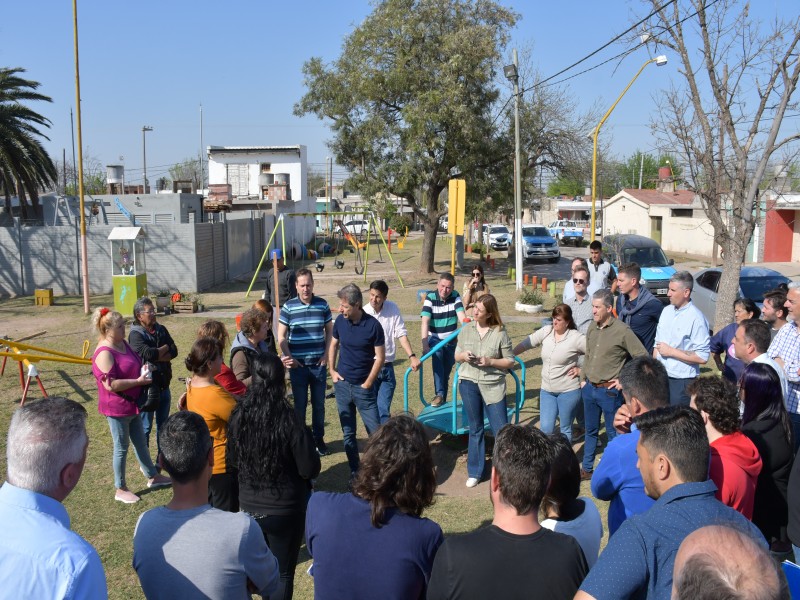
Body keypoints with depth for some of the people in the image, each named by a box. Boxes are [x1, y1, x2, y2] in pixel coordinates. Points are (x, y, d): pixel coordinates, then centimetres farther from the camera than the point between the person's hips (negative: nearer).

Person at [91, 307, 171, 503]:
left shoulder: (123, 343, 4)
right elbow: (110, 384, -29)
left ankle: (152, 477, 36)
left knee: (140, 442, 21)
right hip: (116, 408, -9)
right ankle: (121, 490, 21)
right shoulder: (104, 353, -24)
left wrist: (143, 371, 1)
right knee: (122, 447, 5)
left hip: (131, 404, 9)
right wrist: (138, 381, -23)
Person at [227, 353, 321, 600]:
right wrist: (306, 438, -1)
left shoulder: (239, 415, -9)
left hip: (249, 506, 4)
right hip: (285, 510, -4)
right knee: (283, 573, 13)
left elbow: (233, 459, 7)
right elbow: (310, 470, -16)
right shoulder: (289, 420, -23)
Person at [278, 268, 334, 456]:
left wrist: (326, 354, 0)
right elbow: (281, 337, 0)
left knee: (319, 404, 10)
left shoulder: (322, 305, 2)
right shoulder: (288, 307, -4)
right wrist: (289, 358, -8)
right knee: (299, 404, 7)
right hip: (298, 365, -2)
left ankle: (319, 439, 24)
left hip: (319, 364, 2)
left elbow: (329, 331, 10)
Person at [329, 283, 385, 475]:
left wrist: (367, 383, -9)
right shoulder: (340, 321, -2)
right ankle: (354, 471, 24)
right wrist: (332, 370, 6)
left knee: (375, 431, -1)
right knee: (348, 433, 11)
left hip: (363, 387, -4)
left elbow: (380, 357, -9)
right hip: (342, 384, 4)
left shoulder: (373, 325, -15)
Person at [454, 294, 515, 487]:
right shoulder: (466, 330, 2)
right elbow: (456, 357, 11)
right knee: (475, 429, 14)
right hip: (469, 384, 3)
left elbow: (510, 362, -3)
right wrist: (463, 356, -12)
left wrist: (490, 361, -18)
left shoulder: (500, 333, -7)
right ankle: (474, 472, 24)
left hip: (493, 386, -3)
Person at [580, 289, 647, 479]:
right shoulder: (592, 329, 6)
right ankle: (587, 469, 31)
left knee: (613, 434, 8)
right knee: (591, 431, 19)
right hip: (590, 388, 7)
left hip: (609, 391, -6)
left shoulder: (622, 331, -15)